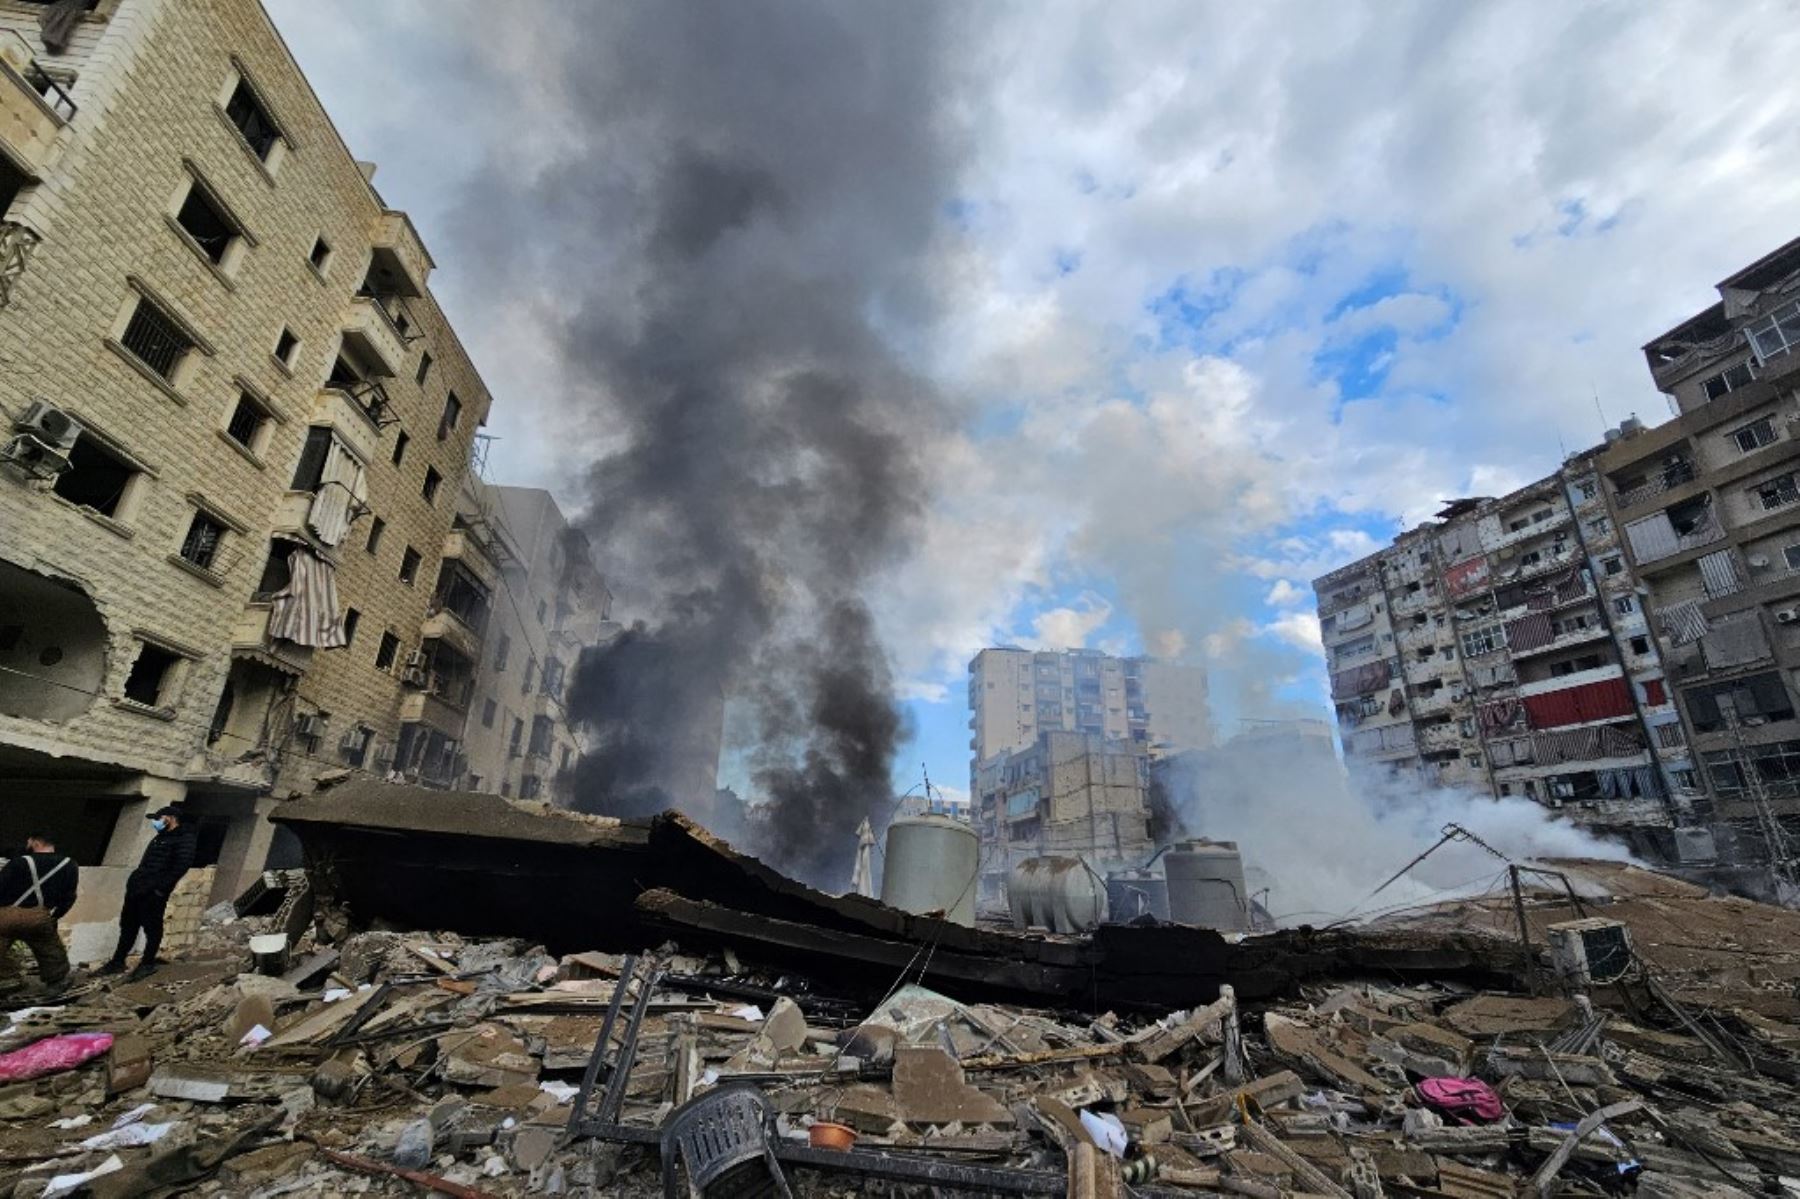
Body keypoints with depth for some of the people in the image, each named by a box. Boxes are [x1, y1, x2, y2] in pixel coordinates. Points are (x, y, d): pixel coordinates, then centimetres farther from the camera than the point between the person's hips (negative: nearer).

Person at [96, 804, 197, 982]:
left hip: (154, 892, -9)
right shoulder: (160, 838, 21)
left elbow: (182, 865, -20)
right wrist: (134, 881, 14)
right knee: (128, 926, 15)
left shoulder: (185, 839, -11)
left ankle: (148, 964, 10)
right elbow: (146, 864, 26)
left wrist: (161, 887, -21)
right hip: (136, 888, 9)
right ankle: (118, 962, 27)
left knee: (152, 927, -1)